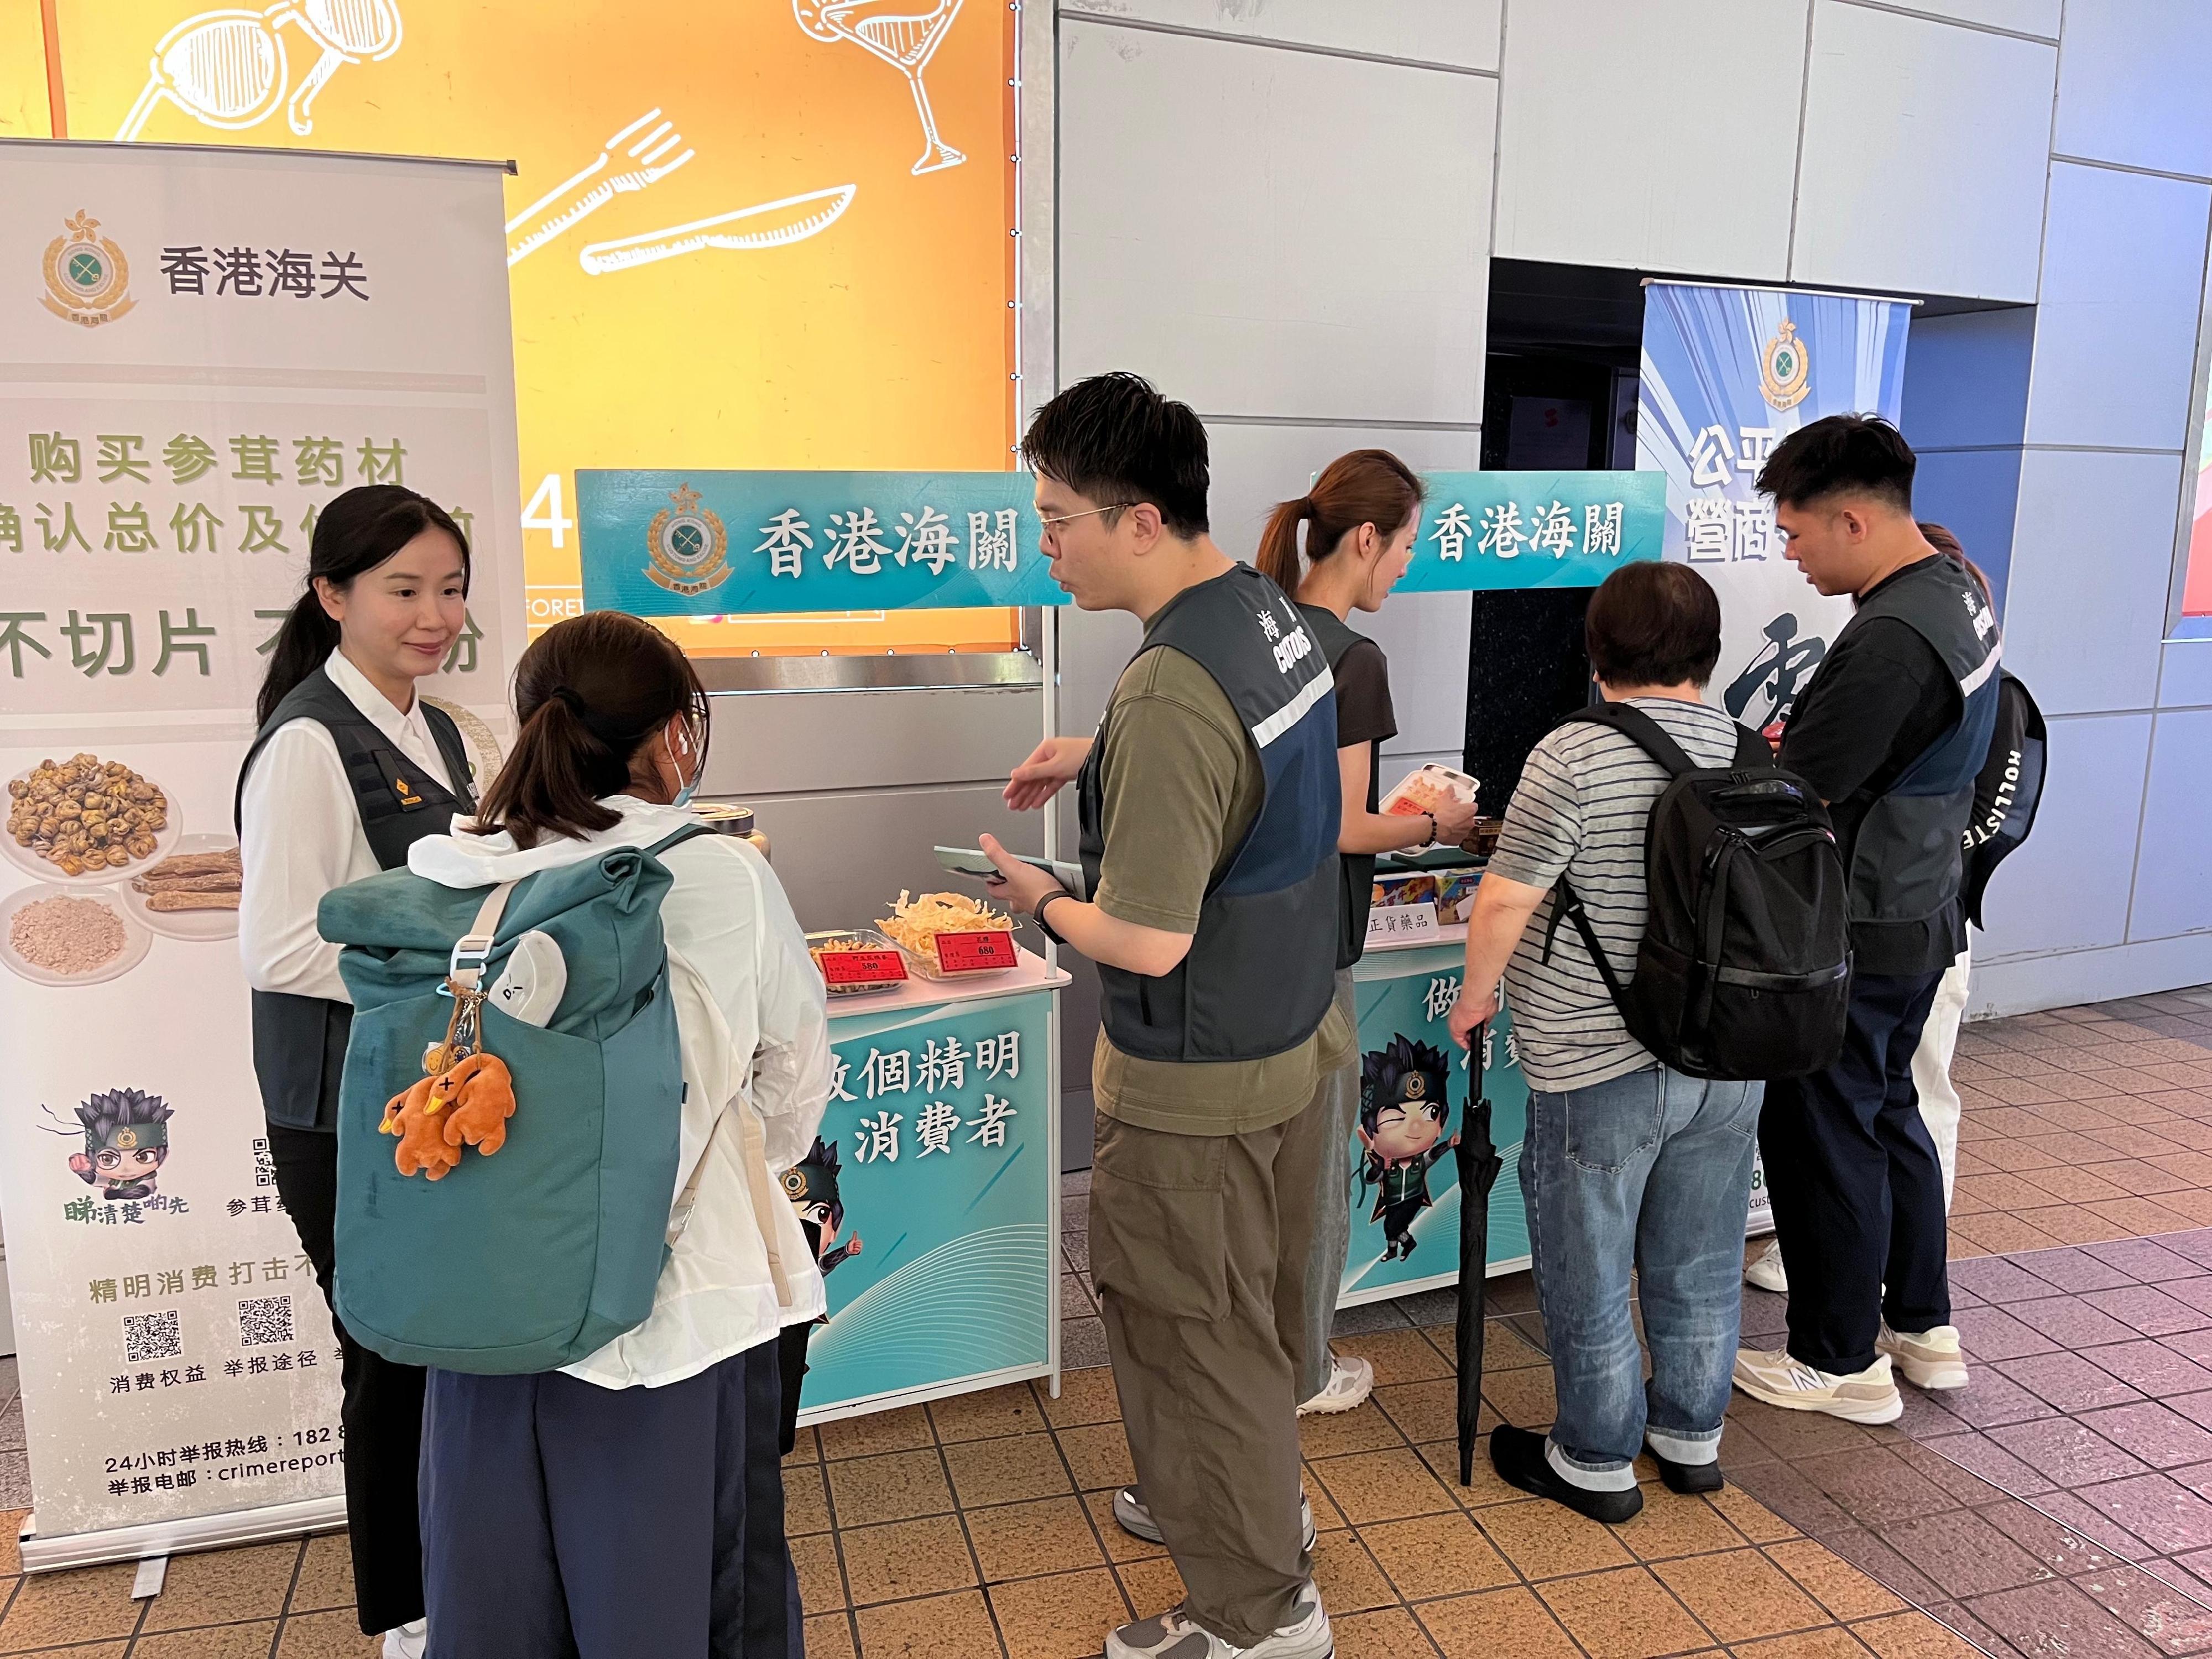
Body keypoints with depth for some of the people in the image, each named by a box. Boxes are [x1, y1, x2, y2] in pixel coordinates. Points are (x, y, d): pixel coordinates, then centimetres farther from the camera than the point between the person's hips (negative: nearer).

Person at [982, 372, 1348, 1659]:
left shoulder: (1170, 695, -30)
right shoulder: (1272, 610, 0)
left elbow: (1148, 942, -29)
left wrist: (1041, 899, -11)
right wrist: (1100, 758, 14)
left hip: (1196, 1090, -9)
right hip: (1297, 1038, 9)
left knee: (1195, 1332, 10)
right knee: (1261, 1306, 26)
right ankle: (1258, 1496, 49)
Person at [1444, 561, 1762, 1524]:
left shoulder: (1573, 757, -17)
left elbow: (1504, 903, -19)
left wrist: (1476, 996, -3)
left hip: (1598, 1067, -6)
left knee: (1588, 1279, 11)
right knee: (1699, 1266, 21)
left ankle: (1596, 1462, 25)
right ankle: (1692, 1437, 38)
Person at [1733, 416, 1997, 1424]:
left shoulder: (1889, 640, -26)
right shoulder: (1957, 595, 6)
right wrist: (1789, 746, 11)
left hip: (1857, 941, -10)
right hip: (1923, 914, 10)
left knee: (1822, 1138, 5)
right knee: (1887, 1114, 22)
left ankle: (1842, 1363, 21)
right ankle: (1922, 1327, 37)